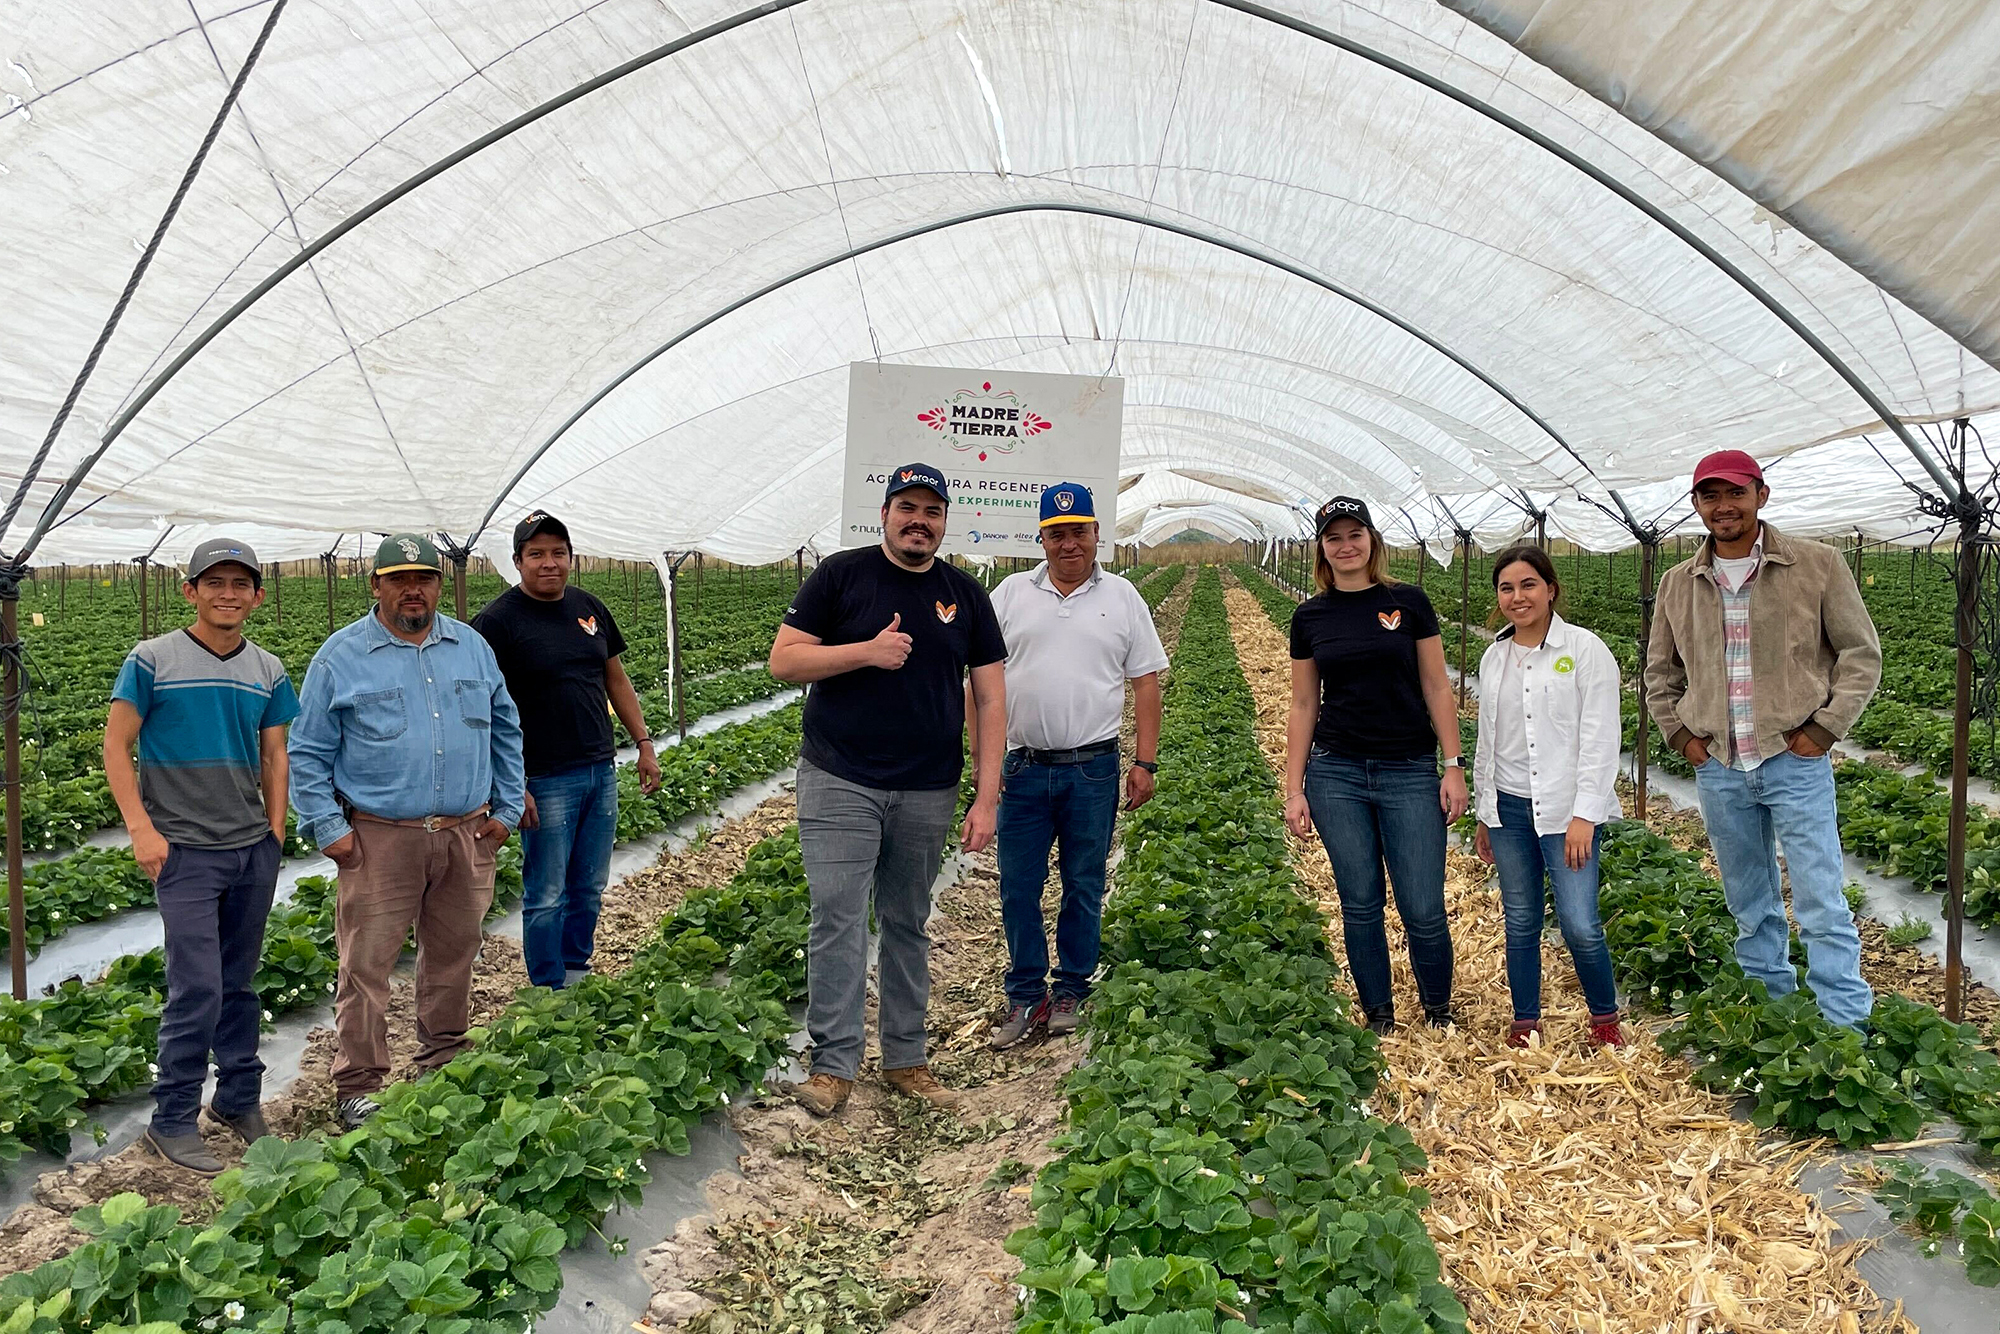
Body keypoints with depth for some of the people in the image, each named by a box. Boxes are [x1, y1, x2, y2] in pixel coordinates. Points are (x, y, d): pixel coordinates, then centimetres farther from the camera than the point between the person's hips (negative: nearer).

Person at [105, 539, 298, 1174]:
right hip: (185, 850, -4)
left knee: (240, 982, 14)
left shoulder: (268, 671, 8)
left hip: (252, 849, 4)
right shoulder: (152, 661, -4)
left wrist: (276, 834, 8)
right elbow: (115, 748, -3)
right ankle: (172, 1121, 9)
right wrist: (142, 829, -11)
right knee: (198, 988, -7)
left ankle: (240, 1098, 27)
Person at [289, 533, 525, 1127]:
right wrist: (327, 828, -6)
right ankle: (358, 1087, 11)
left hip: (468, 834, 4)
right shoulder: (341, 656, -1)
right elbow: (308, 753, 1)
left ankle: (446, 1063, 30)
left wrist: (506, 808, 10)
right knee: (366, 963, -2)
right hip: (380, 838, -3)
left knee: (454, 953, 14)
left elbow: (505, 730, 16)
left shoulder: (472, 647, 10)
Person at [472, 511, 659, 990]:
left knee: (590, 888, 15)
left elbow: (616, 680, 18)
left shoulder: (590, 608, 10)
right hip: (545, 781, -6)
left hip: (601, 772, 6)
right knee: (546, 896, 3)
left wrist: (644, 743, 13)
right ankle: (551, 992, 16)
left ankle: (578, 975, 29)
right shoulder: (498, 621, -8)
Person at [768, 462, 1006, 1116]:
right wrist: (866, 651, -16)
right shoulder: (841, 574, 1)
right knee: (837, 919, -4)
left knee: (908, 925, 12)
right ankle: (833, 1064, 7)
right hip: (840, 783, -2)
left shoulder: (965, 594, 7)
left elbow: (990, 698, 6)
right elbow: (783, 660, -3)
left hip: (927, 791, 3)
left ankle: (906, 1059, 23)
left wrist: (987, 797, -2)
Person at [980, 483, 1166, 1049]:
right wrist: (981, 752, -1)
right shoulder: (1011, 593, 6)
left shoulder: (1122, 598, 5)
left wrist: (1145, 762, -1)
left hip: (1093, 770, -1)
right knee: (1018, 887, 5)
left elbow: (1145, 682, 5)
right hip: (1023, 767, 1)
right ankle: (1026, 995, 19)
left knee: (1084, 887, 9)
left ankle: (1071, 991, 24)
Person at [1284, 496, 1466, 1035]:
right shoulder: (1311, 616, 5)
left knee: (1423, 909, -1)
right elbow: (1303, 705, 7)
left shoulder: (1408, 602, 1)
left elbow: (1437, 688, 2)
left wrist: (1454, 766, -4)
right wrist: (1294, 789, 4)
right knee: (1361, 905, 7)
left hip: (1410, 773, -1)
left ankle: (1440, 1016, 22)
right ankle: (1379, 1019, 23)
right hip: (1337, 774, 2)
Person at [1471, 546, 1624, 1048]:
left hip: (1565, 809, -5)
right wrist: (1484, 813, 17)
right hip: (1509, 808, 5)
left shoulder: (1585, 649, -6)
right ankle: (1525, 1024, 23)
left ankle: (1606, 1020, 17)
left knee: (1580, 925, -7)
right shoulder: (1494, 657, 10)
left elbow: (1600, 738, -9)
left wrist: (1584, 816, -15)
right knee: (1520, 921, 10)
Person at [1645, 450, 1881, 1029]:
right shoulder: (1678, 584, 6)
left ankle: (1847, 1030, 5)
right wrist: (1681, 735, 6)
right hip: (1718, 769, 4)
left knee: (1822, 908, -4)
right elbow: (1659, 673, 17)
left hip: (1796, 763, -4)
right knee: (1751, 908, 15)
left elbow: (1861, 655, -1)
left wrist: (1821, 730, -8)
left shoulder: (1818, 565, -3)